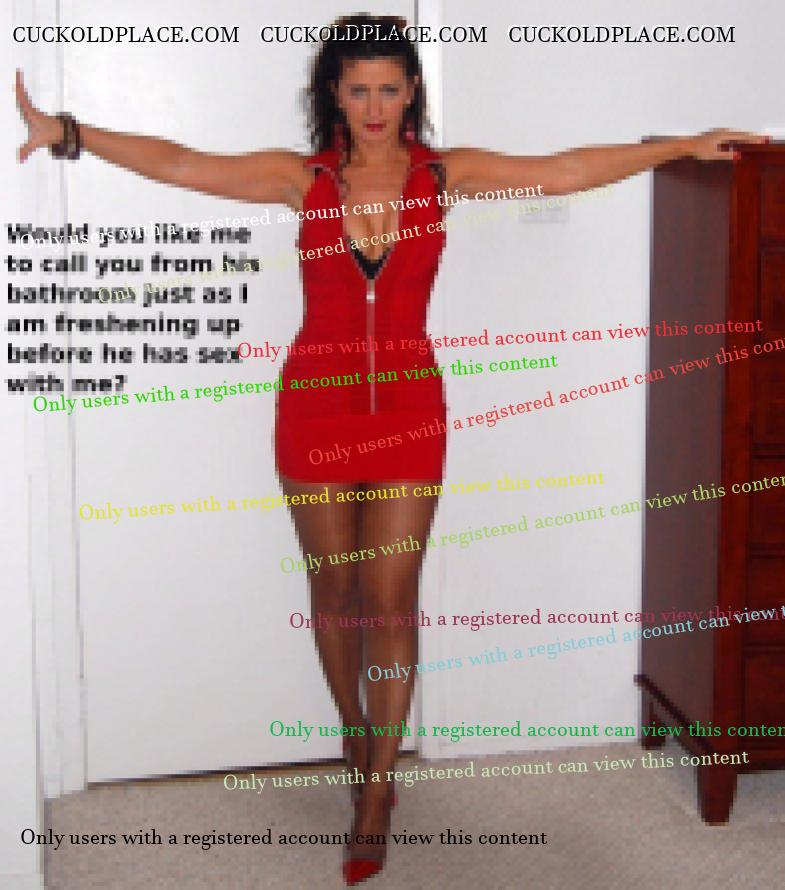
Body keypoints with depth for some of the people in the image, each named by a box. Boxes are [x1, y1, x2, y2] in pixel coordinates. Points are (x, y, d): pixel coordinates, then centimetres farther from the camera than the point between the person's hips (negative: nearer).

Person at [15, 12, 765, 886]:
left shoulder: (447, 176, -1)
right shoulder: (303, 178, -2)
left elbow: (567, 171, -5)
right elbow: (178, 164, -8)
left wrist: (682, 147, -10)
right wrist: (66, 132, -15)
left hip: (408, 406, 0)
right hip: (317, 403, 1)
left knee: (392, 601, 1)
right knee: (334, 588, 12)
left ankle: (377, 789, 15)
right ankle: (355, 732, 38)